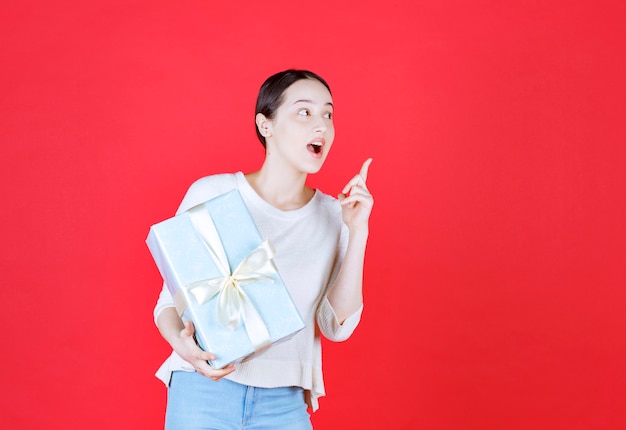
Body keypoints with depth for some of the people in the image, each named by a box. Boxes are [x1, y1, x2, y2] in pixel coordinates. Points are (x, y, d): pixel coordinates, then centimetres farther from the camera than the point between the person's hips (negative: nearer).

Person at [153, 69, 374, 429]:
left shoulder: (333, 215, 1)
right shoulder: (211, 195, -6)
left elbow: (338, 326, -2)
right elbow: (170, 301, 0)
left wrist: (358, 234, -9)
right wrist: (181, 342, -21)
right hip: (203, 391, -2)